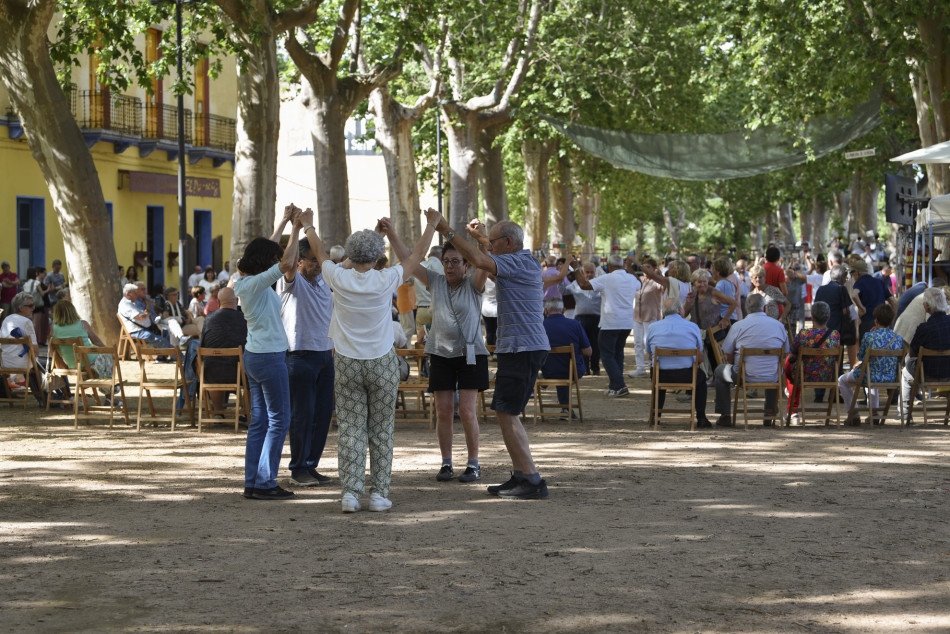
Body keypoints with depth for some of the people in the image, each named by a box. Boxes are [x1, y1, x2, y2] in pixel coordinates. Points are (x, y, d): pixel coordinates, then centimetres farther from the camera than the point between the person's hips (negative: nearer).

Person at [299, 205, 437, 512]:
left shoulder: (339, 279, -8)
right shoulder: (385, 281, -11)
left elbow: (319, 251, 13)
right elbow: (418, 254, 5)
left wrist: (308, 225, 31)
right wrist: (432, 224, 19)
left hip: (347, 363, 1)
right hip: (382, 362, -1)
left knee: (350, 429, 2)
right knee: (381, 430, 6)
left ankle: (350, 492, -5)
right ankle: (379, 493, 6)